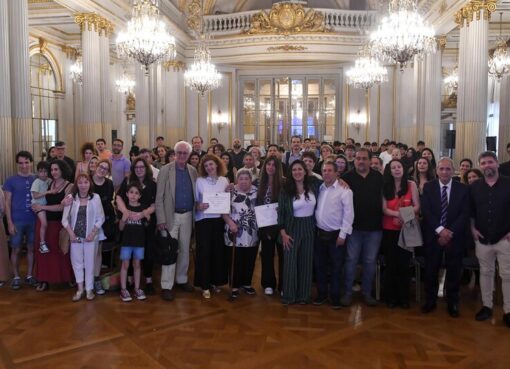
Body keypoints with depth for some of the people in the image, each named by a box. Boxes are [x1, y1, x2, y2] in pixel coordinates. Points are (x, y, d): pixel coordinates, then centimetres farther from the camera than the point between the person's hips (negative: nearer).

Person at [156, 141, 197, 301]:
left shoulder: (193, 171, 5)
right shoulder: (165, 170, -6)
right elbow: (159, 197, -9)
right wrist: (161, 219, -14)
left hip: (187, 215, 4)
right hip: (171, 216, -4)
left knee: (185, 250, 13)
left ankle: (182, 279, 28)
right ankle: (166, 286, 6)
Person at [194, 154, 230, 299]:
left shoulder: (224, 180, 5)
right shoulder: (199, 181, -1)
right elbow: (194, 200, -1)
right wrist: (199, 206, -21)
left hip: (219, 219, 2)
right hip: (203, 219, -2)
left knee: (218, 250, 7)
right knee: (204, 251, -1)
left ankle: (216, 281, 24)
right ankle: (205, 285, 7)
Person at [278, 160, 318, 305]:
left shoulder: (312, 188, 0)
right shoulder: (286, 191, -7)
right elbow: (281, 213, -7)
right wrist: (283, 233, -11)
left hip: (309, 228, 3)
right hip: (292, 228, -2)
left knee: (306, 262, 9)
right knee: (290, 262, 3)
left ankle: (303, 294, 22)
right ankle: (289, 295, 16)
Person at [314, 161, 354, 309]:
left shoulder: (344, 190, -10)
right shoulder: (319, 189, 6)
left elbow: (348, 213, -13)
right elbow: (315, 209, 9)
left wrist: (343, 234, -14)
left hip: (336, 235, -5)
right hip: (320, 233, 5)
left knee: (336, 267, 6)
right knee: (319, 265, 12)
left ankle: (335, 296, 20)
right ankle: (322, 293, 28)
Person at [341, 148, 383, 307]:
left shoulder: (378, 177, 4)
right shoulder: (347, 178, -2)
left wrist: (382, 219, 3)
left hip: (374, 227, 2)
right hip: (354, 226, -2)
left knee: (370, 261, 11)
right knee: (351, 260, 6)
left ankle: (367, 292, 25)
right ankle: (347, 292, 18)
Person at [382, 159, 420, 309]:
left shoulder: (411, 185, 1)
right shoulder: (385, 187, 3)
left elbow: (417, 207, -3)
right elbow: (384, 209, -4)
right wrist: (398, 213, -21)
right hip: (389, 230, 1)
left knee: (404, 264, 2)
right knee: (390, 264, 6)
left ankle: (404, 297, 15)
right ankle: (391, 297, 17)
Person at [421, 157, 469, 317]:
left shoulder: (462, 189, 1)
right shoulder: (428, 187, 1)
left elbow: (464, 214, -5)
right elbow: (426, 211, -7)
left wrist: (450, 232, -15)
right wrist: (440, 230, -17)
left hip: (455, 237, 0)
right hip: (433, 236, 0)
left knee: (454, 271, 8)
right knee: (431, 270, 7)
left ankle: (452, 303, 23)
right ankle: (430, 301, 22)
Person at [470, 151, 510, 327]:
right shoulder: (475, 187, 4)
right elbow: (470, 211, 13)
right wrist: (473, 228, 3)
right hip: (482, 239, 3)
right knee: (485, 273, 12)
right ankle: (486, 306, 24)